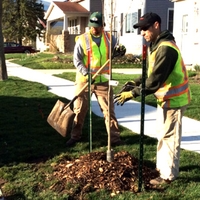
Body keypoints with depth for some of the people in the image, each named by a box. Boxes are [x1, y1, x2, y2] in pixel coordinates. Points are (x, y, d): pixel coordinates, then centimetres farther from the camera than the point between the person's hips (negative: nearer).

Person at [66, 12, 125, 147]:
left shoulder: (109, 38, 2)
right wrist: (86, 74, -21)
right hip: (84, 80, -1)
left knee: (109, 109, 4)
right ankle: (75, 136, 22)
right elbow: (77, 60, -7)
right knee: (79, 110, 7)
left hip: (103, 81, 1)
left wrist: (121, 51, -10)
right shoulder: (82, 39, -5)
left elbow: (117, 51, 16)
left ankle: (115, 138, 13)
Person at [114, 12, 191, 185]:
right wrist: (136, 82, 1)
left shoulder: (165, 48, -25)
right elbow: (151, 73, 16)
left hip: (173, 99, -10)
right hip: (165, 97, 10)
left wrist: (132, 93, -28)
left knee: (168, 137, -1)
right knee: (163, 135, 19)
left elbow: (155, 80, -30)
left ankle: (168, 175, 11)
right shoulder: (155, 45, 9)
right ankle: (162, 167, 33)